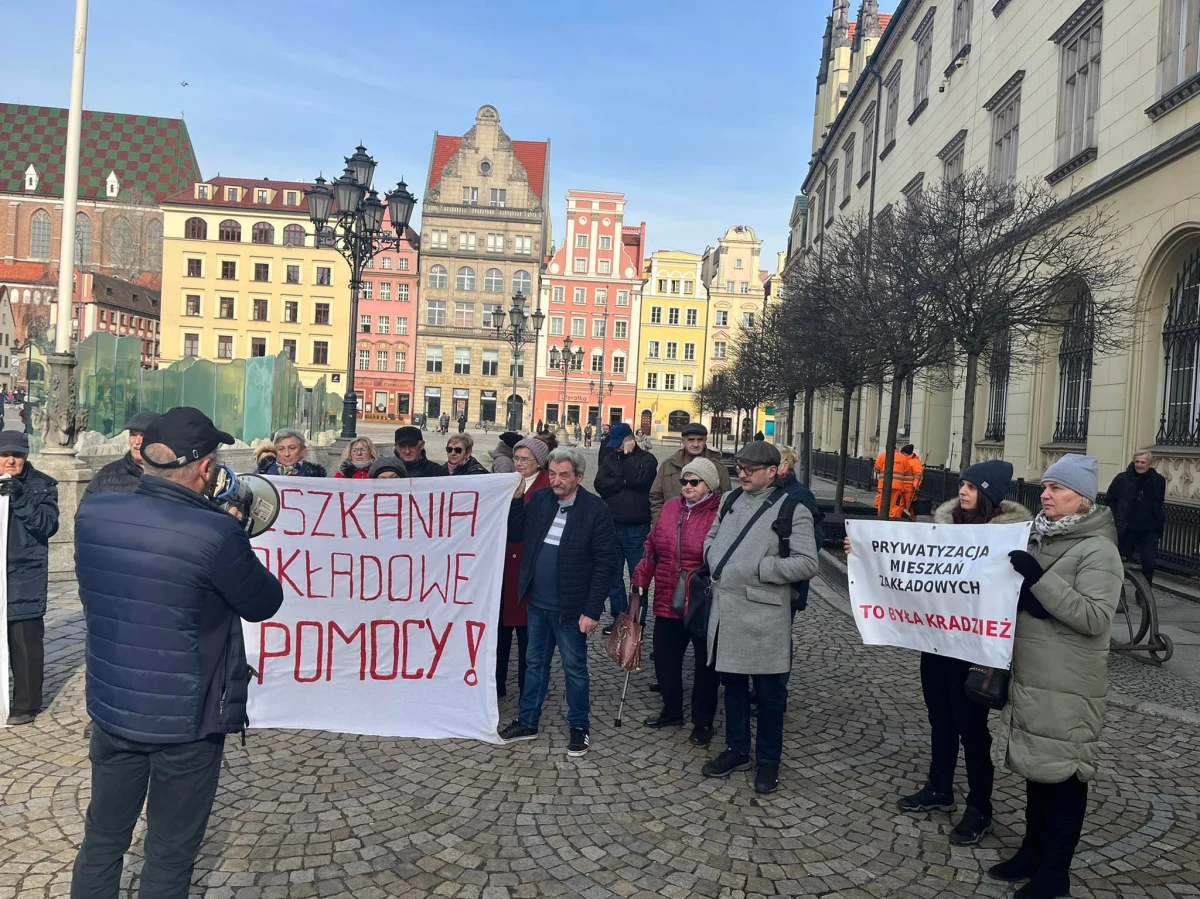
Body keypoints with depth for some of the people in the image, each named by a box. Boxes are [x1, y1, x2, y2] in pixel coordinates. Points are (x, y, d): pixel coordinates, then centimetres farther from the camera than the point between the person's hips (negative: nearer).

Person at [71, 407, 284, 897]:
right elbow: (265, 603, -10)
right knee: (169, 857, 14)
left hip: (111, 709, 5)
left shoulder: (93, 513, -8)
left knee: (102, 841, 23)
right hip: (185, 723, -5)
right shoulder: (216, 534, -25)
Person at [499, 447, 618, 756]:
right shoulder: (539, 500, 1)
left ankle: (579, 727, 27)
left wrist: (592, 610, -16)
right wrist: (517, 499, -9)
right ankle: (528, 721, 33)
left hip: (569, 607, -5)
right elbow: (514, 536, 4)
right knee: (535, 663, 19)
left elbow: (605, 564, -14)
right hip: (537, 603, 5)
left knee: (574, 668, 10)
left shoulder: (596, 510, -14)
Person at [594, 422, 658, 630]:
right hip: (612, 527, 4)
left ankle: (638, 621, 12)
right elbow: (600, 484, -3)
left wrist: (628, 454, -8)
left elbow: (638, 479, -18)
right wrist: (624, 482, -11)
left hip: (637, 529, -4)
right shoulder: (609, 459, 11)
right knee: (613, 576, 12)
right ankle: (618, 618, 23)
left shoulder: (647, 459, 0)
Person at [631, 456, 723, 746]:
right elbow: (652, 548, 11)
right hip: (668, 603, 6)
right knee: (665, 658, 16)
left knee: (706, 664, 10)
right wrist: (640, 581, 8)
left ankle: (703, 722, 27)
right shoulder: (670, 507, 5)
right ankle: (671, 711, 36)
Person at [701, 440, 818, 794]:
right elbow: (711, 538, 23)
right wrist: (716, 562, 3)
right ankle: (737, 750, 34)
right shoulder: (731, 501, 11)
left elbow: (806, 563, -16)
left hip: (764, 616, -6)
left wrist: (760, 568, -18)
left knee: (769, 692, 7)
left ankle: (768, 761, 23)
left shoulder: (792, 510, -10)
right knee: (732, 684, 18)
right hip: (725, 611, 6)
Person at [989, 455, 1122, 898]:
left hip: (1068, 689, -7)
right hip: (1029, 678, 7)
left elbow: (1095, 618, -23)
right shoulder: (1038, 538, 10)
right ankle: (1032, 852, 31)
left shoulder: (1098, 550, -13)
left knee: (1063, 774, 4)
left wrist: (1039, 580, -27)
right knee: (1036, 768, 17)